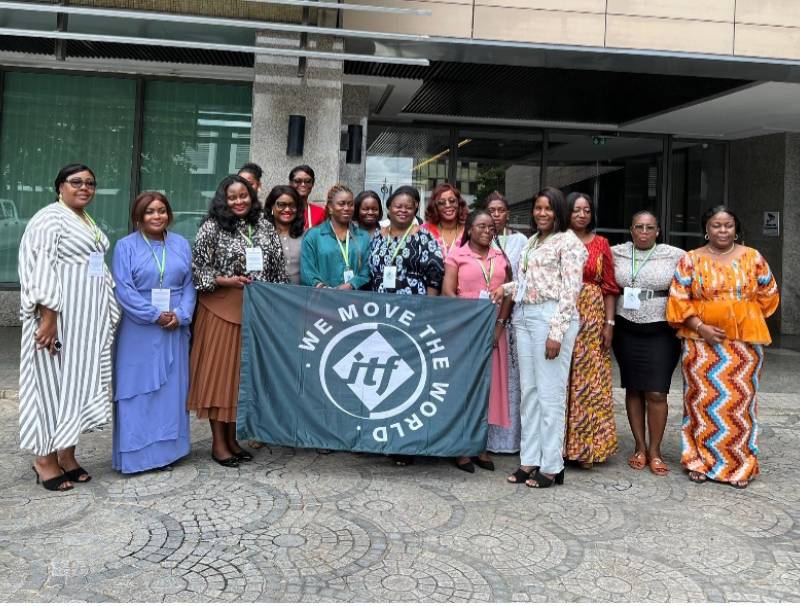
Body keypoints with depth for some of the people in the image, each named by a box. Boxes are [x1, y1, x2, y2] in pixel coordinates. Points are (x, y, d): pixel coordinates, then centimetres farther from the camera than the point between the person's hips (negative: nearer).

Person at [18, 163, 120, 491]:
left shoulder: (89, 223, 18)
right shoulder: (49, 219, -9)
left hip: (88, 320, 8)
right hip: (58, 317, -8)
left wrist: (108, 315, 18)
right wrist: (49, 317, -24)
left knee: (79, 382, 9)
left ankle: (66, 454, 18)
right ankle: (45, 458, 9)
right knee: (53, 382, -1)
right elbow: (40, 270, -17)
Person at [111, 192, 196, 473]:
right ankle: (136, 454, 9)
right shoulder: (125, 246, 1)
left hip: (174, 330, 3)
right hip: (139, 331, -3)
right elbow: (123, 289, -8)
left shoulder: (181, 244, 10)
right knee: (138, 389, 1)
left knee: (171, 388, 8)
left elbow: (189, 284, 7)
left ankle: (166, 449, 18)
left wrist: (180, 315, -9)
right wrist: (155, 316, -14)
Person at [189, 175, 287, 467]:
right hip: (221, 310, -4)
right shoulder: (212, 228, -3)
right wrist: (228, 281, -17)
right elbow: (197, 270, -5)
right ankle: (218, 442, 12)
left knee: (243, 372, 9)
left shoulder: (265, 227, 9)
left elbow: (278, 269, 10)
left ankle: (232, 438, 22)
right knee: (218, 372, 0)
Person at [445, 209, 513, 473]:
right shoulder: (457, 256, 2)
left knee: (490, 382, 6)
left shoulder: (501, 258, 14)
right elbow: (447, 292, -6)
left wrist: (500, 324, -5)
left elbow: (509, 294, 8)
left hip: (494, 329, 4)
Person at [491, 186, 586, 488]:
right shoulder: (532, 241, 19)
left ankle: (551, 466, 5)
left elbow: (570, 291, -11)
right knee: (529, 392, 9)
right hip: (524, 317, 8)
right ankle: (530, 460, 17)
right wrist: (506, 287, 7)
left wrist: (556, 332, -17)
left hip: (551, 317, -8)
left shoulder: (568, 242, -4)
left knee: (550, 393, -4)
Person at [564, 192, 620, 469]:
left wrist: (609, 322, -2)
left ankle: (586, 446, 13)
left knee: (589, 382, 3)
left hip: (592, 319, 1)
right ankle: (559, 444, 12)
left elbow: (609, 287, 6)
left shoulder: (601, 244, 9)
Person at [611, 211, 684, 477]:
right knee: (633, 389, 8)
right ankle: (639, 446, 19)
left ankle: (655, 450, 10)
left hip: (661, 333, -2)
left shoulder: (675, 256, -1)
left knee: (656, 393, -4)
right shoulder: (616, 253, 5)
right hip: (626, 332, 2)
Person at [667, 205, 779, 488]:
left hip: (744, 342, 1)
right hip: (702, 341, 0)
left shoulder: (753, 257, 6)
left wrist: (743, 319, 6)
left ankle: (740, 466, 15)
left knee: (740, 401, 3)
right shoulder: (691, 259, 3)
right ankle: (701, 462, 14)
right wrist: (700, 327, -11)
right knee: (703, 400, 2)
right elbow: (678, 299, -1)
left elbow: (767, 295, 14)